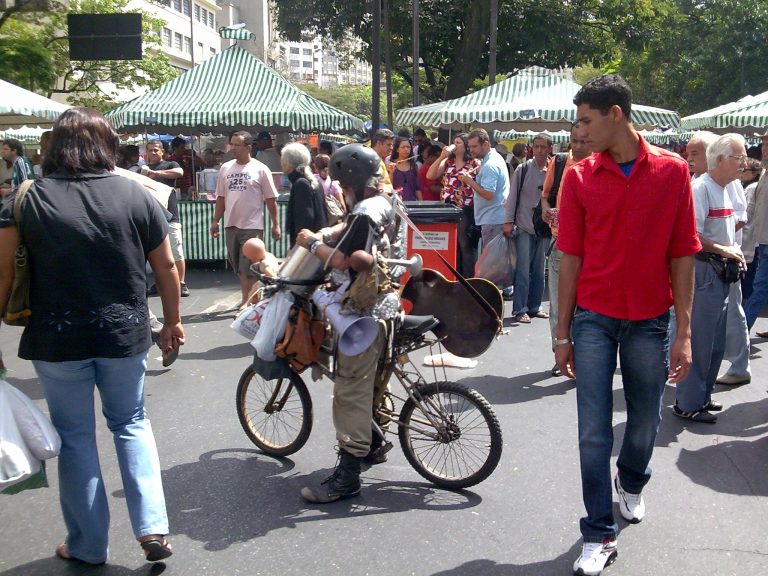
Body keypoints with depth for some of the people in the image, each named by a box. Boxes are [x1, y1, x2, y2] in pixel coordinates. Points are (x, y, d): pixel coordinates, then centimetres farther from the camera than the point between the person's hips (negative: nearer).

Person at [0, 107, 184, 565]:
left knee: (75, 436, 13)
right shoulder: (136, 194, -3)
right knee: (131, 424, 19)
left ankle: (88, 545, 24)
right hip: (125, 335, 1)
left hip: (57, 339, -1)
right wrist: (172, 321, 12)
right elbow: (166, 266, 0)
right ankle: (153, 528, 10)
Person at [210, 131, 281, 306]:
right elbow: (221, 197, 13)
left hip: (252, 226, -5)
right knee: (238, 267, 13)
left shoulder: (260, 169, -5)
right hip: (231, 225, 5)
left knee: (247, 268, -5)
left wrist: (275, 225, -4)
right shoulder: (226, 168, 8)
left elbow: (270, 199, -3)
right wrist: (215, 221, 9)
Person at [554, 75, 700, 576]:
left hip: (650, 319, 0)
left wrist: (684, 332, -5)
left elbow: (682, 256, -2)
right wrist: (563, 334, 0)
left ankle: (631, 483, 46)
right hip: (593, 318, 0)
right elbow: (571, 258, 1)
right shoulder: (580, 177, -1)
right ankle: (600, 535, 11)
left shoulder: (673, 171, -3)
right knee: (594, 430, 0)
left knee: (646, 419, 16)